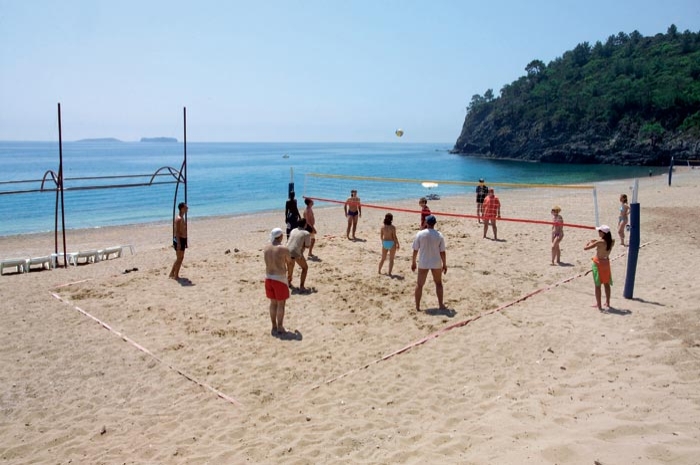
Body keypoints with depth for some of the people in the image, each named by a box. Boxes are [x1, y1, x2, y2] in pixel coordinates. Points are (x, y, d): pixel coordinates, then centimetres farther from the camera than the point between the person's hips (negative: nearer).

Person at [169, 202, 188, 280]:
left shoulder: (182, 218, 14)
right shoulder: (179, 219, -17)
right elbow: (177, 232, -21)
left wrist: (184, 241, 22)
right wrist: (178, 243, -24)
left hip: (182, 240, 10)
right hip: (179, 240, -10)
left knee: (180, 258, 16)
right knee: (179, 258, -3)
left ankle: (172, 274, 24)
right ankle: (176, 276, 4)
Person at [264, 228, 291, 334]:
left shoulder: (266, 248, 2)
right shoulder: (284, 249, -16)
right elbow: (289, 261, 2)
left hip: (268, 277, 6)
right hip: (280, 278, -6)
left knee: (273, 303, 17)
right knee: (281, 304, 6)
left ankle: (274, 327, 25)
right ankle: (280, 328, 11)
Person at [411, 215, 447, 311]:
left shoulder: (420, 234, -9)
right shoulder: (439, 235, -8)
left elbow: (415, 250, -4)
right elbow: (442, 252, -6)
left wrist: (413, 262, 8)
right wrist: (444, 264, 6)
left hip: (423, 263, 0)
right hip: (436, 263, 0)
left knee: (419, 284, 10)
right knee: (438, 283, 18)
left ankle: (417, 306, 11)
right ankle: (441, 305, 21)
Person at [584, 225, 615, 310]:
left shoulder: (600, 242, -22)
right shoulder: (612, 242, -5)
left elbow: (585, 248, -21)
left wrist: (589, 242, -2)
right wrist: (596, 241, 13)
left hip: (598, 263, -6)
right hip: (606, 262, 6)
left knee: (597, 285, 3)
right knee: (607, 284, 19)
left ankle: (599, 305, 6)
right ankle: (607, 303, 30)